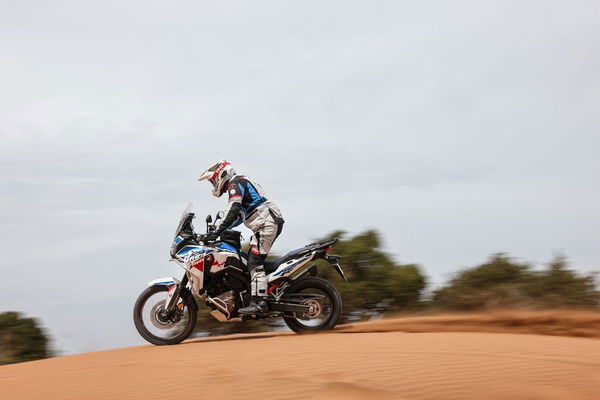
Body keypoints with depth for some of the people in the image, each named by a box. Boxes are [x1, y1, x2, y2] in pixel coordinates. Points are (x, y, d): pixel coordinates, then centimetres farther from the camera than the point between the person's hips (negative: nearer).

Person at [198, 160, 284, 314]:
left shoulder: (235, 183, -4)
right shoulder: (241, 183, 28)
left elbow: (233, 210, -19)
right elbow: (239, 216, 30)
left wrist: (219, 230, -19)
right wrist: (219, 229, 24)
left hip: (266, 223, -10)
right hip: (273, 224, 10)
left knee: (255, 262, -15)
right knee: (253, 260, 13)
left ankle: (258, 302, -22)